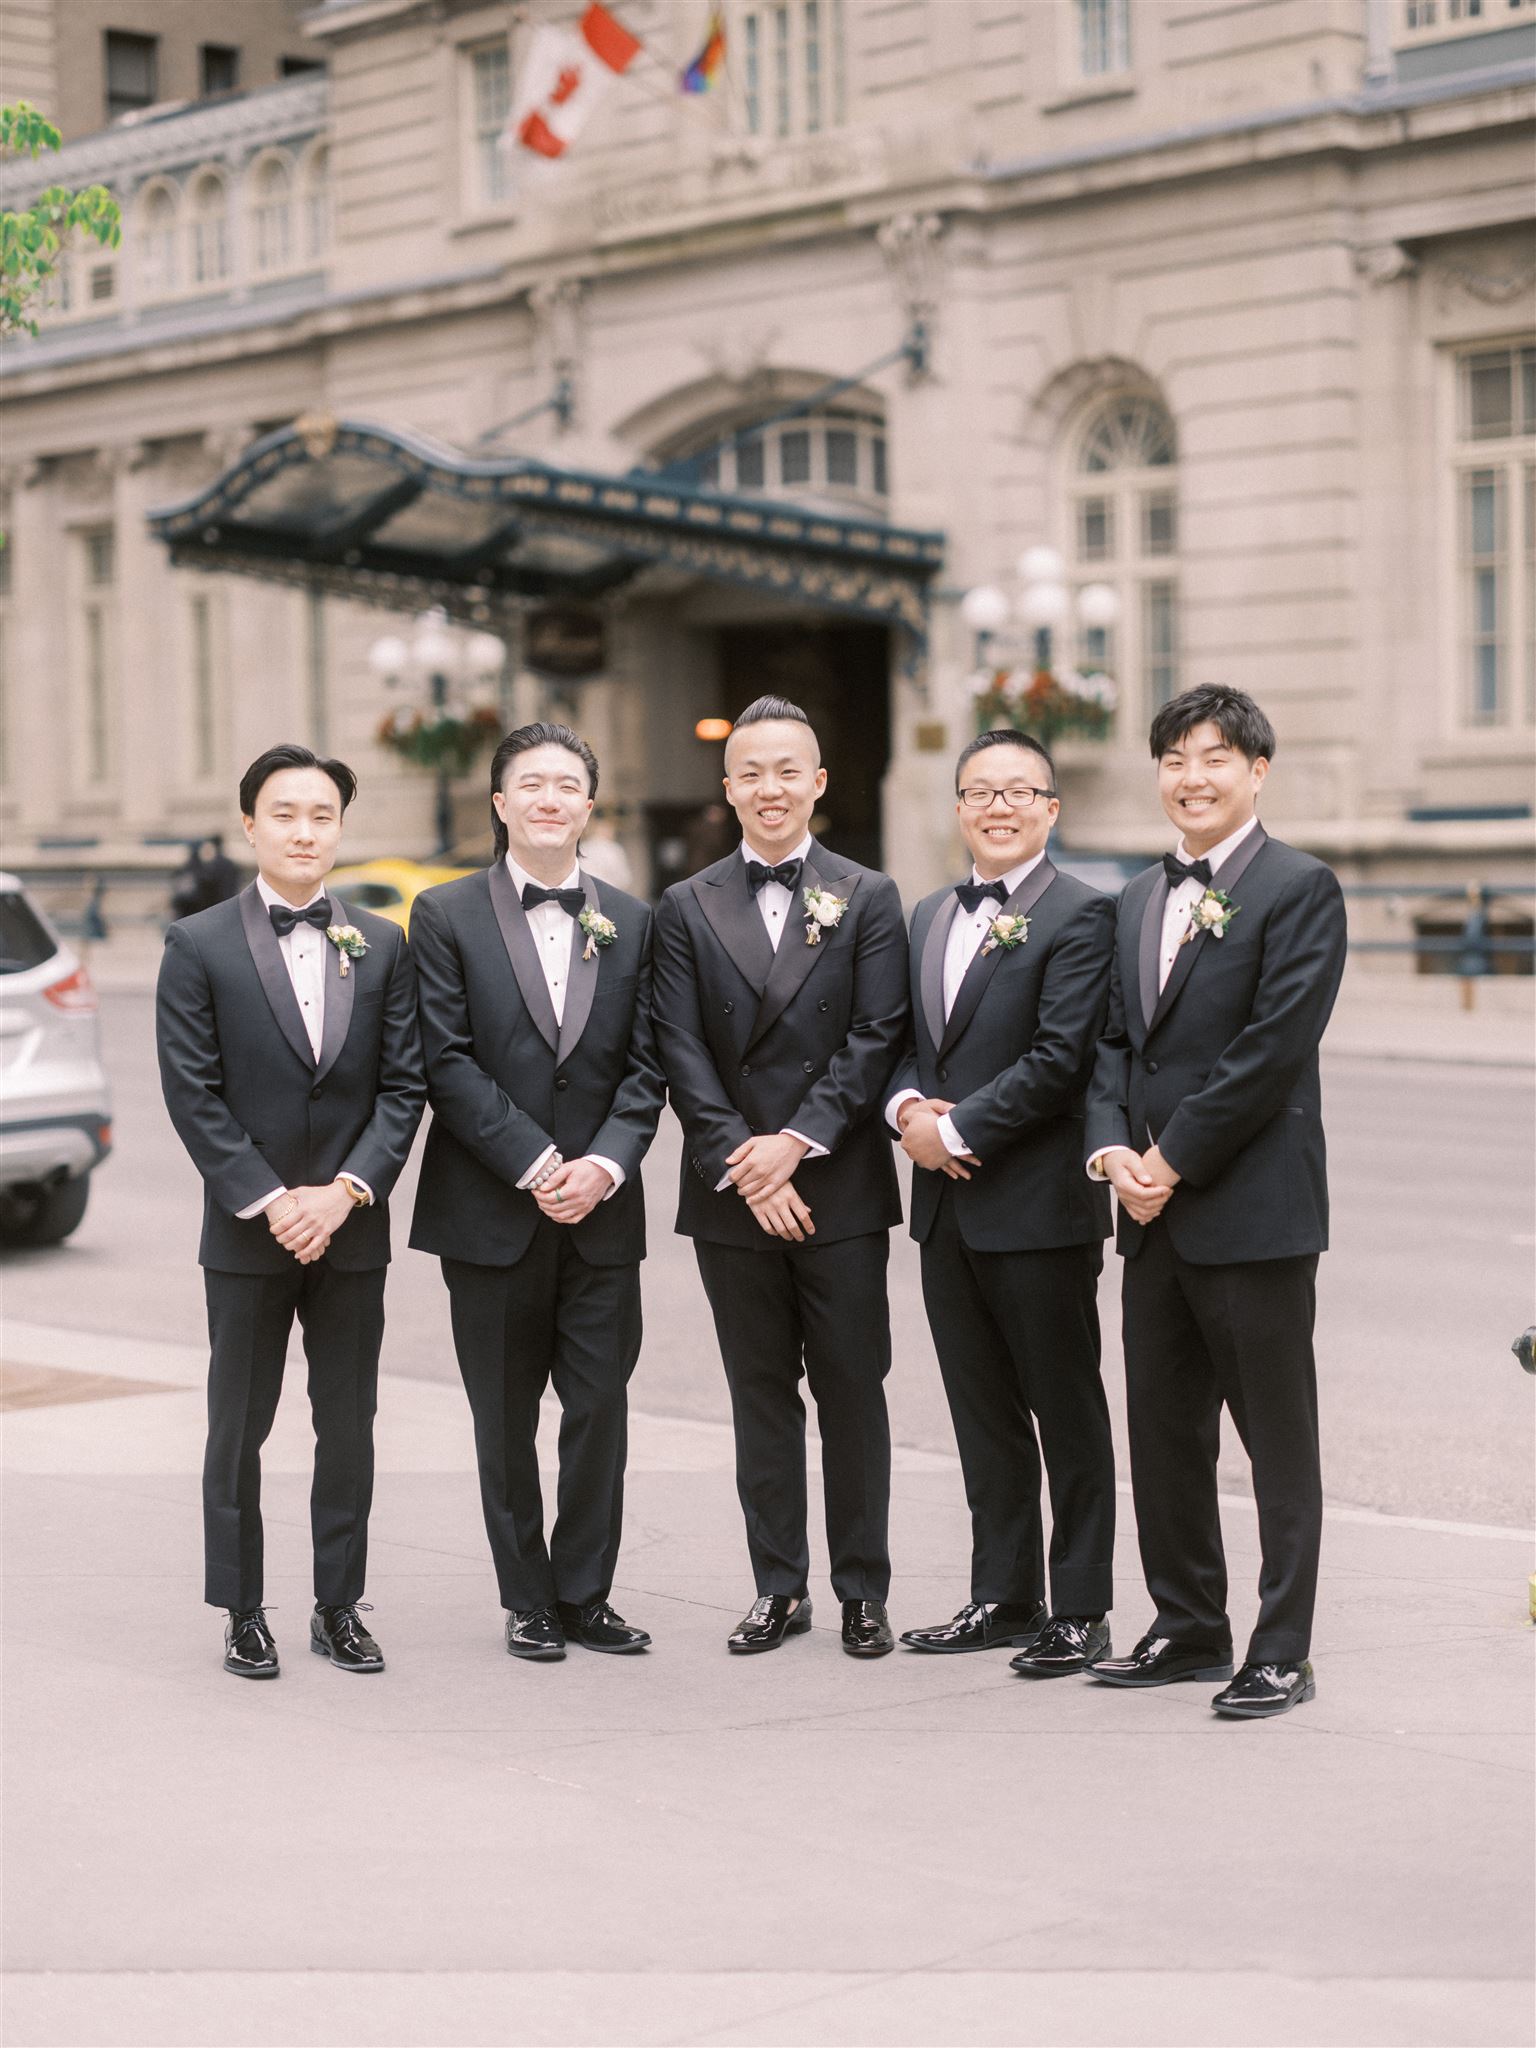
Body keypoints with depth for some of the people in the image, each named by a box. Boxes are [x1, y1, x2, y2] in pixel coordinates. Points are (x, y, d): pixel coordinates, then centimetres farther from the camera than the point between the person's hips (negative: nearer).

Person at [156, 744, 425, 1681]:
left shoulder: (383, 946, 6)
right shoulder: (199, 946, -1)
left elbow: (405, 1086, 2)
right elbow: (193, 1093, -6)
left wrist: (344, 1192, -10)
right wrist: (269, 1202, -12)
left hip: (352, 1227, 2)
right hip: (245, 1230, -2)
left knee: (349, 1427, 7)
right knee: (239, 1430, 4)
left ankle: (340, 1605, 17)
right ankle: (243, 1611, 14)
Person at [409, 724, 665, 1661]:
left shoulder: (631, 921, 9)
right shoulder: (447, 915, 0)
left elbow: (646, 1064, 5)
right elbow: (449, 1064, -7)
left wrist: (606, 1163, -11)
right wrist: (535, 1165, -14)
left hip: (602, 1209, 2)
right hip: (492, 1214, -2)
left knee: (601, 1408, 3)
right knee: (506, 1420, 7)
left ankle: (585, 1593, 15)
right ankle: (529, 1601, 18)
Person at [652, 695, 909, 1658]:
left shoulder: (868, 899, 4)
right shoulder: (687, 908, 8)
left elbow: (878, 1037, -5)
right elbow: (683, 1053, 0)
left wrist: (798, 1140, -14)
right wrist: (741, 1163, -11)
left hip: (841, 1189, -1)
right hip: (732, 1196, 2)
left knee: (854, 1393, 3)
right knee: (761, 1396, 8)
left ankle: (863, 1591, 12)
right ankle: (780, 1588, 16)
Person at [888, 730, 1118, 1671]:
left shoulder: (1079, 915, -8)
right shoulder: (929, 917, 16)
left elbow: (1061, 1057, -16)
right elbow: (903, 1040, 17)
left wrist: (959, 1128, -16)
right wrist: (908, 1108, -5)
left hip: (1040, 1204, -7)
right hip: (947, 1205, 7)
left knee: (1069, 1416, 3)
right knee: (984, 1416, 14)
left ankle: (1080, 1610, 10)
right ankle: (1003, 1598, 23)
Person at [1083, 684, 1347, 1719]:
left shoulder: (1299, 888, -7)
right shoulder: (1139, 900, 16)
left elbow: (1275, 1045, -15)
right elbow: (1112, 1040, 14)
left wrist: (1174, 1157, -14)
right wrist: (1112, 1149, -4)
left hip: (1252, 1205, -7)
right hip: (1156, 1207, 7)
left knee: (1278, 1438, 1)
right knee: (1164, 1429, 13)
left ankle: (1281, 1653, 8)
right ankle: (1188, 1628, 25)